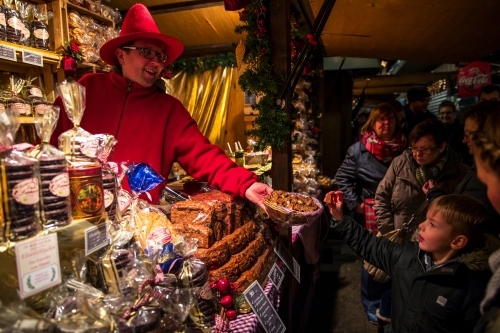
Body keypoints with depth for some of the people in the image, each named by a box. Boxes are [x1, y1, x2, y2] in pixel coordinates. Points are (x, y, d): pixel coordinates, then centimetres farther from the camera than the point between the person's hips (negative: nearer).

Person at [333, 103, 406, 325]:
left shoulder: (404, 149, -2)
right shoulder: (359, 149, -7)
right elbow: (342, 179, -3)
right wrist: (355, 204, -8)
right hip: (369, 215, -2)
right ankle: (372, 306, 31)